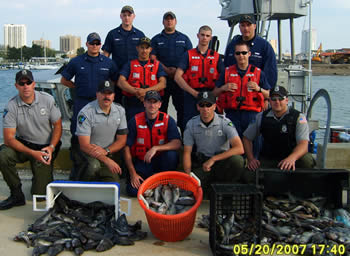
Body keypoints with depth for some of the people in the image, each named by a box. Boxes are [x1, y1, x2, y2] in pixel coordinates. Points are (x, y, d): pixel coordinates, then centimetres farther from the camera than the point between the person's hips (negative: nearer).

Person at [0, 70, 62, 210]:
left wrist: (51, 147, -17)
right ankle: (17, 195, -12)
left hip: (45, 147, -1)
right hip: (23, 145, 1)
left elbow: (58, 126, -1)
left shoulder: (48, 100, -9)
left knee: (40, 194, -9)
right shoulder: (11, 106, -13)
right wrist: (33, 153, -26)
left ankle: (42, 177, 30)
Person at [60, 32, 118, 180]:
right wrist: (79, 88, 8)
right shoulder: (76, 62, 7)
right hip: (81, 103, 0)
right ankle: (77, 167, 8)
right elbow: (64, 80, 15)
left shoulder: (108, 63, 9)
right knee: (78, 136, -2)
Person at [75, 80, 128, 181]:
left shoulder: (120, 110, 3)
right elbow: (84, 145, -17)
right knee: (94, 166, -36)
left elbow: (122, 140, 5)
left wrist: (106, 151, -14)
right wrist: (107, 160, -24)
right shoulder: (86, 113, -13)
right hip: (88, 153, -3)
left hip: (107, 154, 4)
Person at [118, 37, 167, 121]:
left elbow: (162, 84, 0)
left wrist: (146, 91, -15)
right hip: (132, 106, 0)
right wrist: (136, 92, -16)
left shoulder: (157, 65, 14)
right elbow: (121, 82, -1)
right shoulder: (130, 64, 12)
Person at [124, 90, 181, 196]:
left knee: (171, 154, -32)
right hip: (141, 162, 0)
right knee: (132, 190, -21)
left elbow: (177, 143, -18)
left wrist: (155, 148, -31)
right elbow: (127, 148, -5)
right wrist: (133, 173, -11)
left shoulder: (167, 120, -6)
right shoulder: (135, 121, -6)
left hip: (160, 160, 0)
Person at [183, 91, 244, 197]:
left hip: (222, 161, -1)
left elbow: (239, 149, -22)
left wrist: (213, 159, -25)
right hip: (201, 164, 1)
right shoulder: (191, 124, -1)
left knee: (237, 160, -34)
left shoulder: (225, 123, -10)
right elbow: (187, 152, 3)